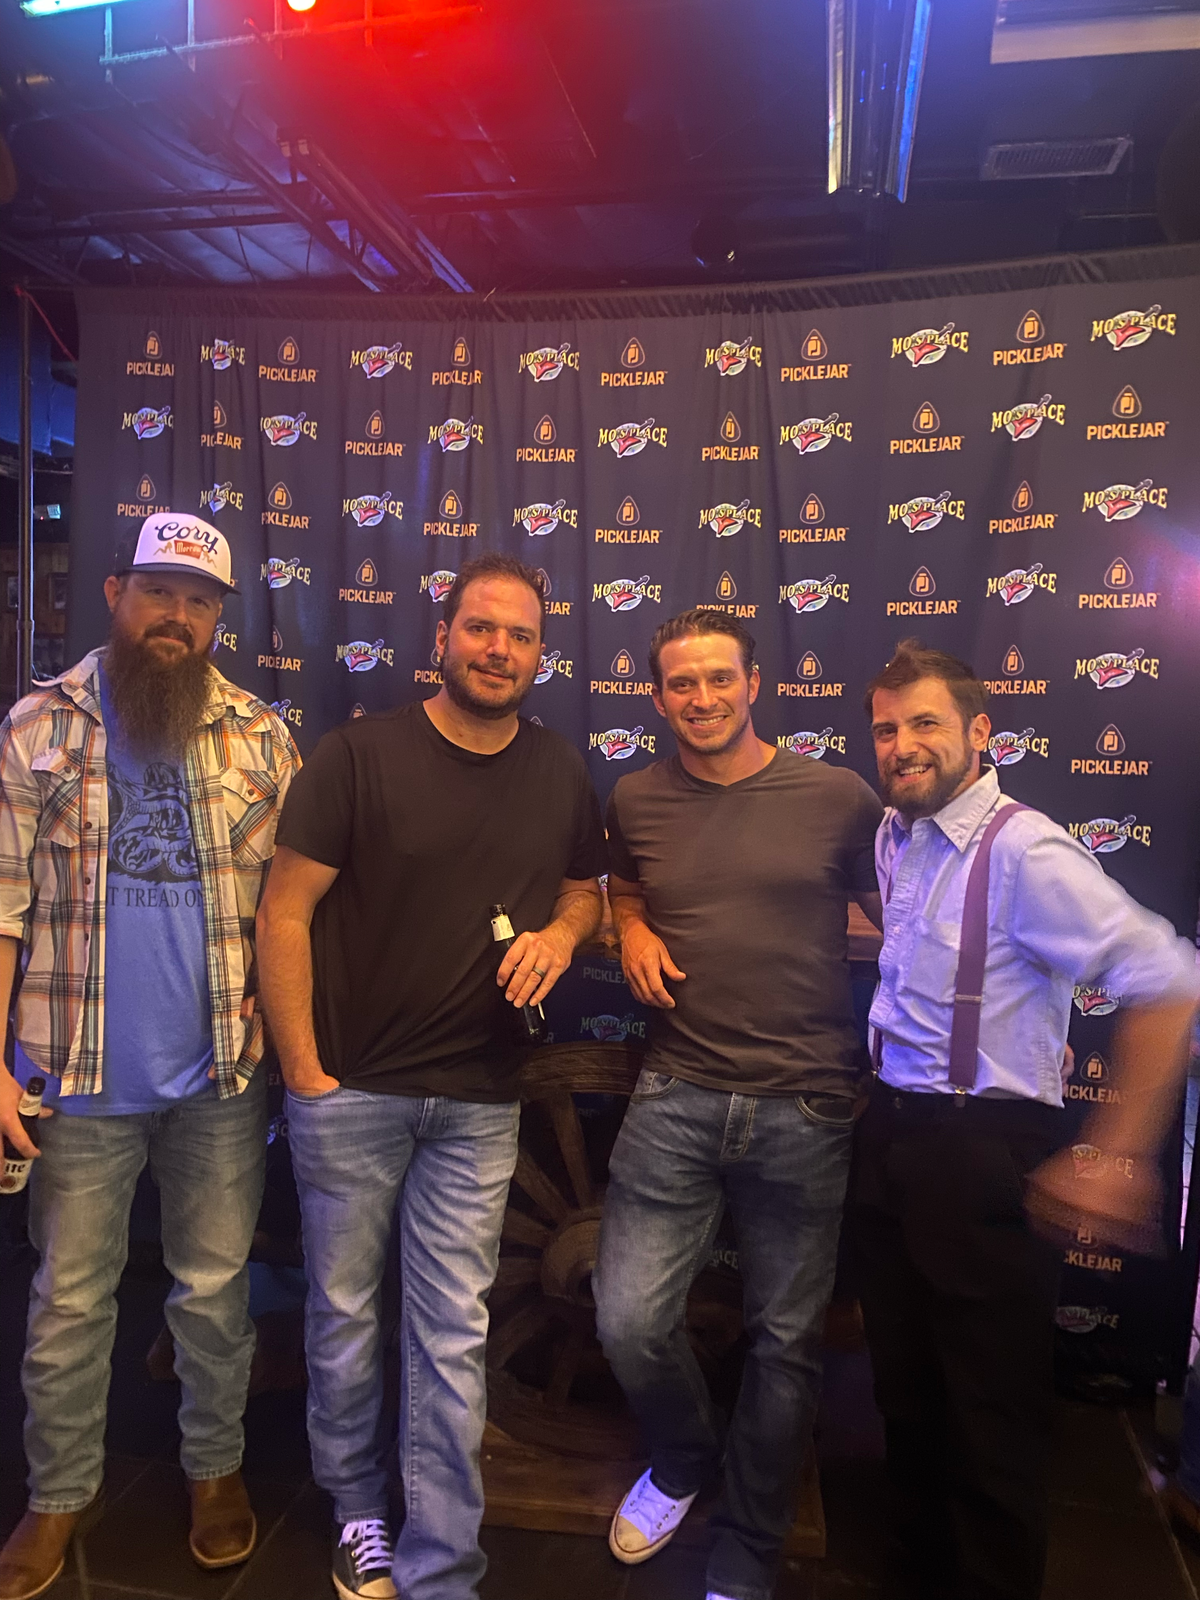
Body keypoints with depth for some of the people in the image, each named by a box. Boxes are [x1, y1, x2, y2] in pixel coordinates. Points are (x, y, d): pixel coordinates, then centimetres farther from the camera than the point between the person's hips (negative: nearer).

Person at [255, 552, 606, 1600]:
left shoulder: (562, 775, 3)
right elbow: (284, 910, -8)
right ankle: (358, 1507, 42)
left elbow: (585, 887, 17)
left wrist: (562, 931, -7)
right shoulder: (359, 755, -9)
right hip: (350, 1090, -1)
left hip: (478, 1104, 2)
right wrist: (304, 1072, -9)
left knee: (453, 1337, 9)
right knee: (346, 1313, 16)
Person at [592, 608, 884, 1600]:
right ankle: (683, 1462, 38)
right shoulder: (636, 801, 4)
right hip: (677, 1098, 2)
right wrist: (634, 932, 2)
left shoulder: (839, 797, -4)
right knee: (629, 1321, 2)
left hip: (805, 1109, -1)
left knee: (787, 1340, 12)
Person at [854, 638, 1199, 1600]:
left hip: (984, 1151, -7)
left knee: (992, 1414, 9)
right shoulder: (895, 837, 6)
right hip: (893, 1136, 8)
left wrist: (1116, 1155, -21)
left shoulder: (1022, 850, -19)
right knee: (906, 1391, 22)